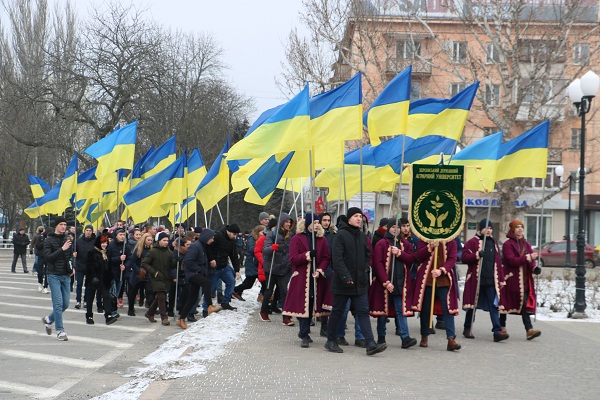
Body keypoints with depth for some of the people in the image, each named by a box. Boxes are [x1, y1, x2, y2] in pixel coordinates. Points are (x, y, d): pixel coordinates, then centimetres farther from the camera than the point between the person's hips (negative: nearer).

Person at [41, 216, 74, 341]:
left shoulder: (67, 239, 11)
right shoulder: (49, 240, -5)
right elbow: (47, 257, -16)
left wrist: (71, 268, 12)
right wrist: (62, 249, -23)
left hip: (66, 276, 6)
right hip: (54, 275, -6)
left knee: (65, 304, 6)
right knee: (58, 303, -9)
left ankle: (49, 319, 29)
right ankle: (60, 331, -2)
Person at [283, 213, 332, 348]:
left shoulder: (322, 239, 11)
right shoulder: (297, 239, 1)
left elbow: (326, 258, 7)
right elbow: (293, 259, -7)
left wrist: (320, 270, -10)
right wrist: (308, 255, -20)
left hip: (316, 279, 4)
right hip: (301, 278, -4)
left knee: (312, 305, 7)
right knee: (302, 305, -8)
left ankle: (304, 332, 23)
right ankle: (304, 336, -4)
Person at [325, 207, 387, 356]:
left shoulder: (362, 236, 11)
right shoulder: (341, 235, -10)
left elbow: (367, 255, 22)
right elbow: (337, 258, -17)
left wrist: (366, 269, 6)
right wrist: (346, 276, -23)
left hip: (360, 282, 5)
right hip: (342, 282, -5)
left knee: (363, 312, -1)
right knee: (337, 311, 7)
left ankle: (371, 344, -7)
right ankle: (331, 341, 21)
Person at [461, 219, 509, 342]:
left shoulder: (493, 243, 14)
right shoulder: (472, 242, -2)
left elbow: (498, 262, 16)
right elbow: (464, 257, -9)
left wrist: (501, 279, 12)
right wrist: (477, 255, -23)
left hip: (491, 280, 4)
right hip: (475, 279, -4)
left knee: (494, 305, -5)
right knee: (473, 304, 6)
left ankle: (497, 332, -9)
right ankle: (467, 329, 21)